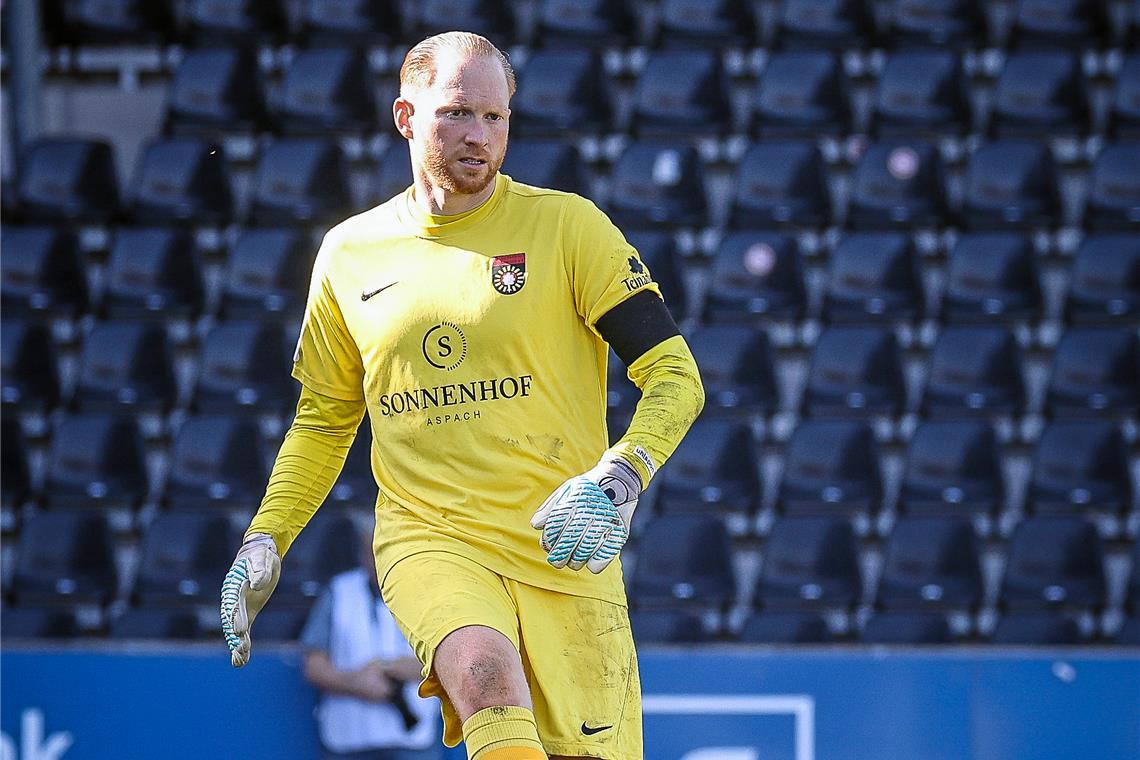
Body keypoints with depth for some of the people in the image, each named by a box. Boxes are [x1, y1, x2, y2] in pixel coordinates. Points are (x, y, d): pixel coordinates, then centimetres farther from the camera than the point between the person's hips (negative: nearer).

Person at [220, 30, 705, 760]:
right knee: (487, 672, -31)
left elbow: (676, 375, -1)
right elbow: (324, 419, 24)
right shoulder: (349, 254, 10)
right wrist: (265, 541, 12)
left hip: (564, 554, 0)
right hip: (426, 539, 0)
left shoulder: (566, 225, 1)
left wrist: (618, 481, -19)